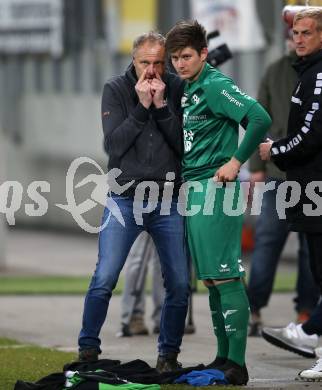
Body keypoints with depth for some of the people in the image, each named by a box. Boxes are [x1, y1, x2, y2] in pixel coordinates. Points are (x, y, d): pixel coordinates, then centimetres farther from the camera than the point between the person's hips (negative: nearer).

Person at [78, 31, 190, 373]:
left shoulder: (178, 90, 2)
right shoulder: (116, 90, -1)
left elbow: (186, 145, -6)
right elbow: (113, 144, -10)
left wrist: (161, 106, -14)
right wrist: (142, 107, -16)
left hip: (168, 202, 2)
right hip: (124, 200, -2)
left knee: (179, 284, 1)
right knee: (104, 279, -9)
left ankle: (169, 353, 15)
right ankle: (88, 349, 4)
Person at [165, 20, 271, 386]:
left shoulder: (215, 86, -11)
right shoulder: (188, 89, 17)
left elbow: (260, 118, -22)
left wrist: (235, 162, -18)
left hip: (214, 189, -10)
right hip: (193, 190, 10)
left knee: (226, 277, -10)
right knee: (210, 279, 12)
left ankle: (237, 365, -10)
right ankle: (223, 357, 18)